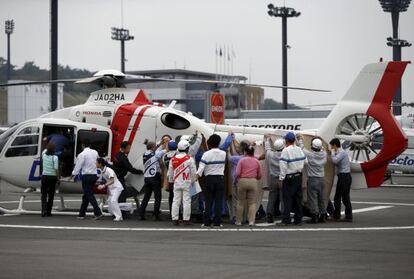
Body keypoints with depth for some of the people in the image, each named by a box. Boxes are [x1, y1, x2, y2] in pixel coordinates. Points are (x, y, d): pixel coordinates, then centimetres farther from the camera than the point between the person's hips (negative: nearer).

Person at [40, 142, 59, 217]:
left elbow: (45, 150, 24)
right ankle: (48, 212, 12)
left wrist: (48, 146, 41)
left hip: (44, 176, 3)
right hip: (52, 177, -3)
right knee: (51, 195, 9)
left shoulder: (44, 155, 0)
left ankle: (44, 210, -10)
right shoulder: (55, 157, -12)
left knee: (44, 195, 8)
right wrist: (58, 177, -4)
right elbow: (56, 169, -15)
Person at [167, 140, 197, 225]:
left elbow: (170, 173, 10)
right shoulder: (189, 159, -8)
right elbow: (194, 172, -5)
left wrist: (171, 181, 25)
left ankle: (175, 219, 5)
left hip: (176, 183, 3)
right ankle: (186, 219, 0)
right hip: (186, 183, -3)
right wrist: (193, 181, 11)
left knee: (176, 201, 6)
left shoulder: (173, 159, 3)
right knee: (186, 201, 0)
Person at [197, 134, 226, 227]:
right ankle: (217, 222, 1)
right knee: (219, 201, 3)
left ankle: (207, 222, 2)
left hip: (209, 178, -1)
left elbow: (201, 168, -12)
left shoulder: (207, 154, -8)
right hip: (220, 178, 1)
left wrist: (196, 177, -7)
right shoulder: (223, 154, 0)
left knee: (208, 201, 3)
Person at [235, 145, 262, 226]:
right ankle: (251, 221, -6)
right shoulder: (256, 161, 5)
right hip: (253, 182, 1)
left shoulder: (242, 160, -2)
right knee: (252, 203, 3)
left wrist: (237, 179, 12)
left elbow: (237, 173, -8)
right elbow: (259, 176, 9)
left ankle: (238, 221, 13)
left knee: (240, 202, 9)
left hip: (242, 181, -1)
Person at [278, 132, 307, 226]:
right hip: (299, 176, 6)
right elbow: (305, 161, 12)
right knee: (298, 198, 9)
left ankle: (286, 220, -6)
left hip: (289, 177, -6)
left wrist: (281, 178, -11)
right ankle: (298, 220, 12)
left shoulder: (286, 150, -13)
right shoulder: (299, 149, 5)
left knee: (287, 198, -3)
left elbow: (283, 166, -16)